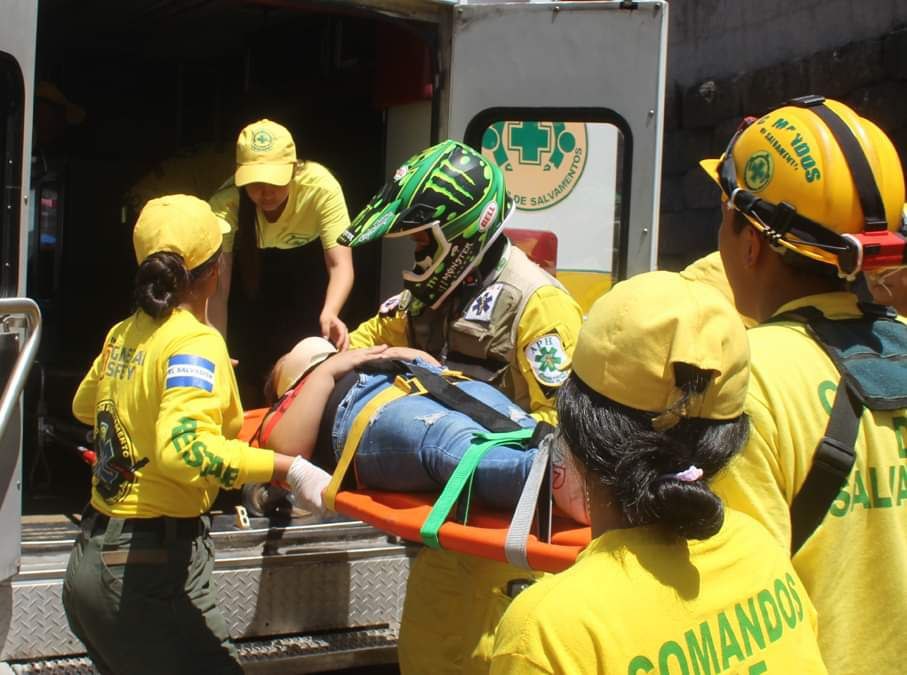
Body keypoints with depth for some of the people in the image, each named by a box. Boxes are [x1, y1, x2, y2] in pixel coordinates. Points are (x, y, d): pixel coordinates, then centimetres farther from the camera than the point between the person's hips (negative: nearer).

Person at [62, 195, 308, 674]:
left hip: (91, 560, 9)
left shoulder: (123, 335, 8)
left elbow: (85, 406, 30)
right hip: (149, 568, -9)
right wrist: (284, 467, -31)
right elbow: (183, 449, -32)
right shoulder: (195, 342, -15)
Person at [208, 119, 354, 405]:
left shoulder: (320, 186, -36)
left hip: (306, 261, 0)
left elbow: (341, 263, -40)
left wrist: (329, 314, -59)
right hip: (253, 263, 0)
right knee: (250, 361, -4)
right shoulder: (227, 203, -34)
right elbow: (217, 286, -36)